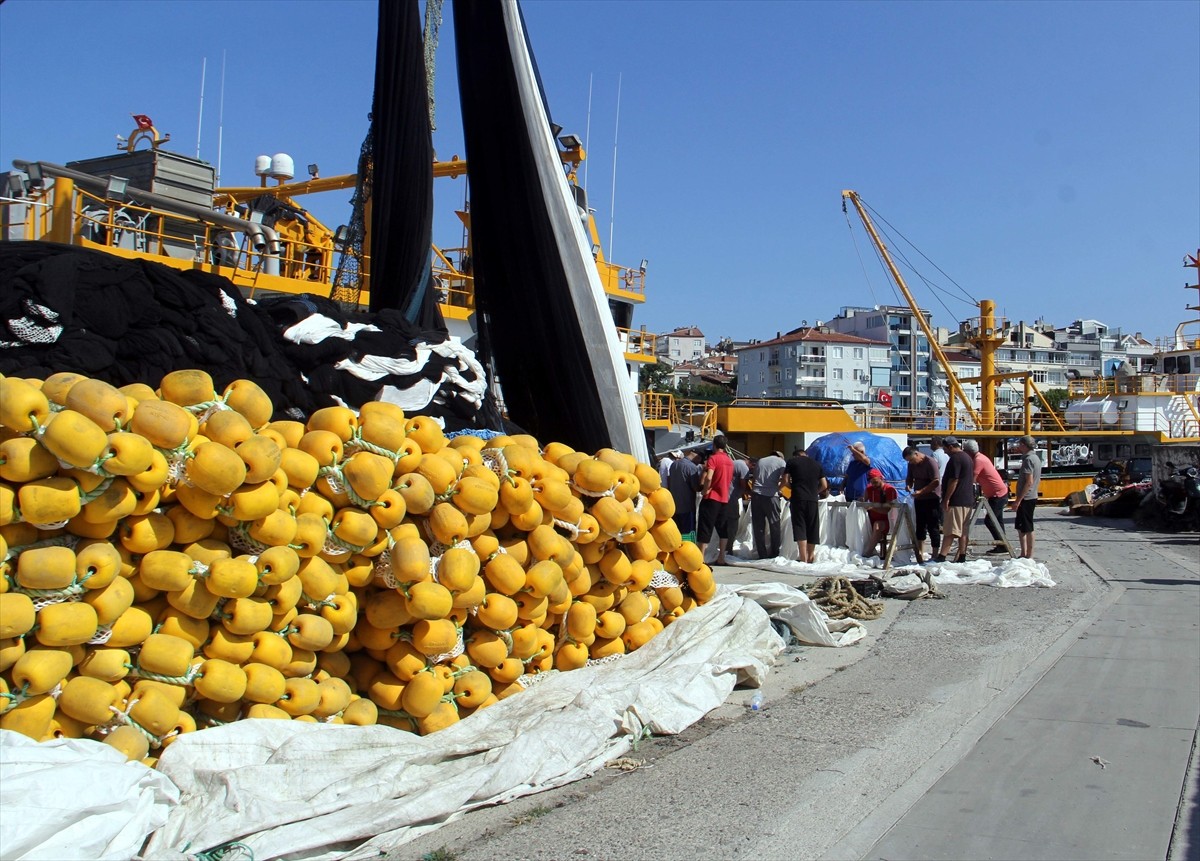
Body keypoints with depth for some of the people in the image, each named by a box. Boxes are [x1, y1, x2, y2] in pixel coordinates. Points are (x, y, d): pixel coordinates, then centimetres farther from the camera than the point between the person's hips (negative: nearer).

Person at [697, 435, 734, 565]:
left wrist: (705, 490, -11)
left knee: (704, 529, -6)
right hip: (724, 498, 7)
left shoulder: (713, 458, -11)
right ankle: (721, 558, 17)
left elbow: (708, 477, -25)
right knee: (722, 529, 15)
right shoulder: (730, 461, 11)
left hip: (711, 498, -7)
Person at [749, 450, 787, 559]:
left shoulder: (760, 461, 20)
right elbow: (784, 480, 0)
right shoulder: (782, 462, 8)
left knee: (758, 527, 6)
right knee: (774, 525, 8)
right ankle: (774, 554, 11)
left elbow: (754, 478, 17)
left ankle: (762, 555, 6)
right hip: (771, 496, -3)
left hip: (756, 494, 3)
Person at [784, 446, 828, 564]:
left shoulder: (792, 462, 7)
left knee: (800, 527, -3)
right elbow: (824, 485, 12)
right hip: (813, 499, 3)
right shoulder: (817, 464, 16)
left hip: (798, 498, -3)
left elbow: (785, 480, -1)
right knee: (812, 528, 11)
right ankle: (811, 556, 17)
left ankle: (803, 558, -11)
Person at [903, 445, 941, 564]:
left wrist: (921, 491, -23)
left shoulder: (930, 462, -16)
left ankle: (934, 555, -1)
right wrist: (908, 485, -3)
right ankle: (918, 551, 18)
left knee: (933, 527, -5)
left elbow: (936, 482, -21)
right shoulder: (912, 464, 8)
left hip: (932, 499, -7)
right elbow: (909, 477, 19)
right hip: (919, 500, 8)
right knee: (920, 526, 12)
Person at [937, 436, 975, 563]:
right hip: (967, 500, 10)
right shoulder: (967, 457, 18)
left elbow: (953, 480, -20)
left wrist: (946, 499, -18)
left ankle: (941, 556, -16)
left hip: (956, 501, -10)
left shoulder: (955, 458, -14)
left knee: (950, 531, -13)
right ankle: (962, 557, 12)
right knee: (963, 531, 10)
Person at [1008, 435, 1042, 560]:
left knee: (1027, 528, -4)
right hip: (1032, 497, 10)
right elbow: (1037, 480, 21)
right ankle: (1024, 553, 19)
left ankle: (1029, 555, 1)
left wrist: (1018, 500, -23)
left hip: (1026, 498, -10)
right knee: (1021, 527, 15)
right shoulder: (1035, 458, 15)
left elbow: (1029, 482, -23)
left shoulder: (1028, 459, -16)